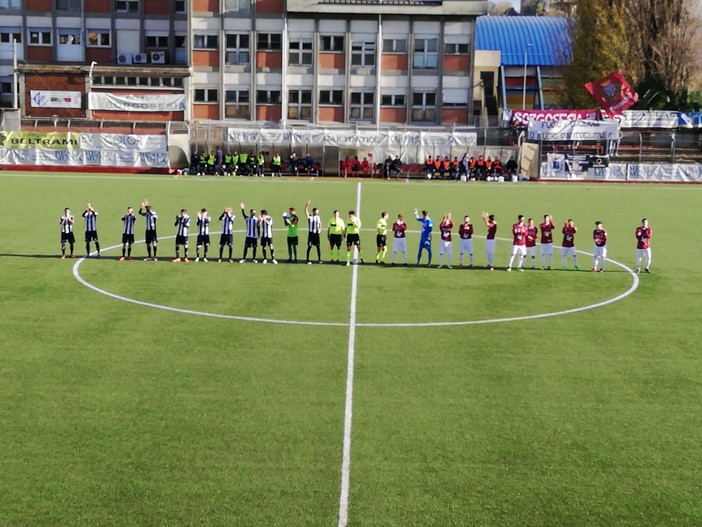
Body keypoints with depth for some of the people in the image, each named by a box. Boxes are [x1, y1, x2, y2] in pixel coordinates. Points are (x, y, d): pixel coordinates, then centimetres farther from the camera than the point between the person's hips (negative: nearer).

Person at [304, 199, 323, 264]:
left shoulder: (318, 217, 9)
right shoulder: (309, 216, -2)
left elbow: (320, 224, 15)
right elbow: (306, 211, -15)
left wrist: (320, 229, -5)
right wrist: (307, 204, -27)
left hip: (316, 233, 3)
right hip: (311, 233, -3)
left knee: (318, 246, 4)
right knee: (309, 246, -2)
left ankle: (319, 259, 13)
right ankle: (308, 260, 3)